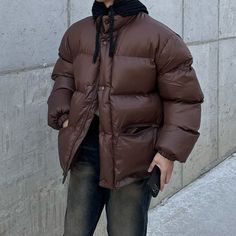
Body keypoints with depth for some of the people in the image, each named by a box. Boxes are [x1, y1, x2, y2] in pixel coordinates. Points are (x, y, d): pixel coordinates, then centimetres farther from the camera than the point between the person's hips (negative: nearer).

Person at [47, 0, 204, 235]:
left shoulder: (160, 38, -6)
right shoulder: (76, 33, 9)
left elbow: (183, 98, -4)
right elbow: (63, 79, 20)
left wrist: (170, 150, -11)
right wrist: (63, 117, 2)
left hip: (132, 158, -4)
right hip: (85, 152, 4)